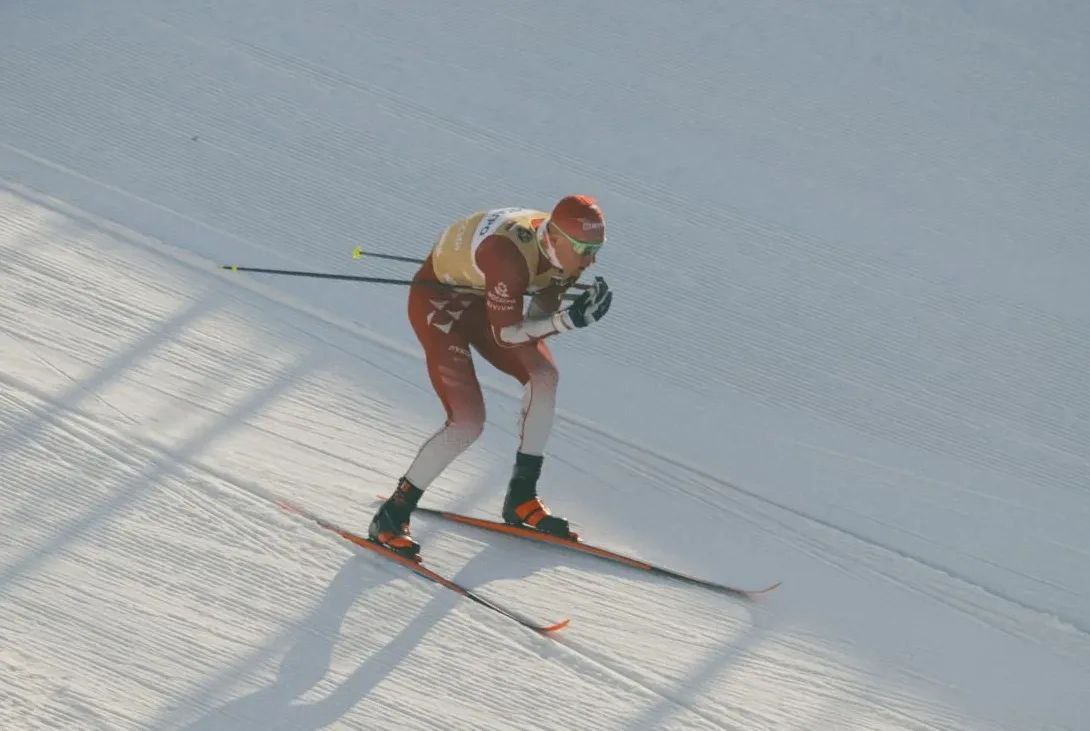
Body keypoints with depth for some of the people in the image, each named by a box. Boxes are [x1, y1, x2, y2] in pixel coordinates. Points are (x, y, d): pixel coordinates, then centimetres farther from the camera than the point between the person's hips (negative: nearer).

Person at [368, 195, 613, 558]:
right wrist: (570, 319, -37)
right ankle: (391, 517, -3)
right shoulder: (509, 255, -39)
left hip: (480, 297, 8)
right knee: (468, 423, -17)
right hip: (437, 300, -8)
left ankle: (521, 499, 8)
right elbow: (504, 335, -31)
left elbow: (540, 313, -3)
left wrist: (578, 311, -22)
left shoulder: (567, 250, -15)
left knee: (544, 375, -5)